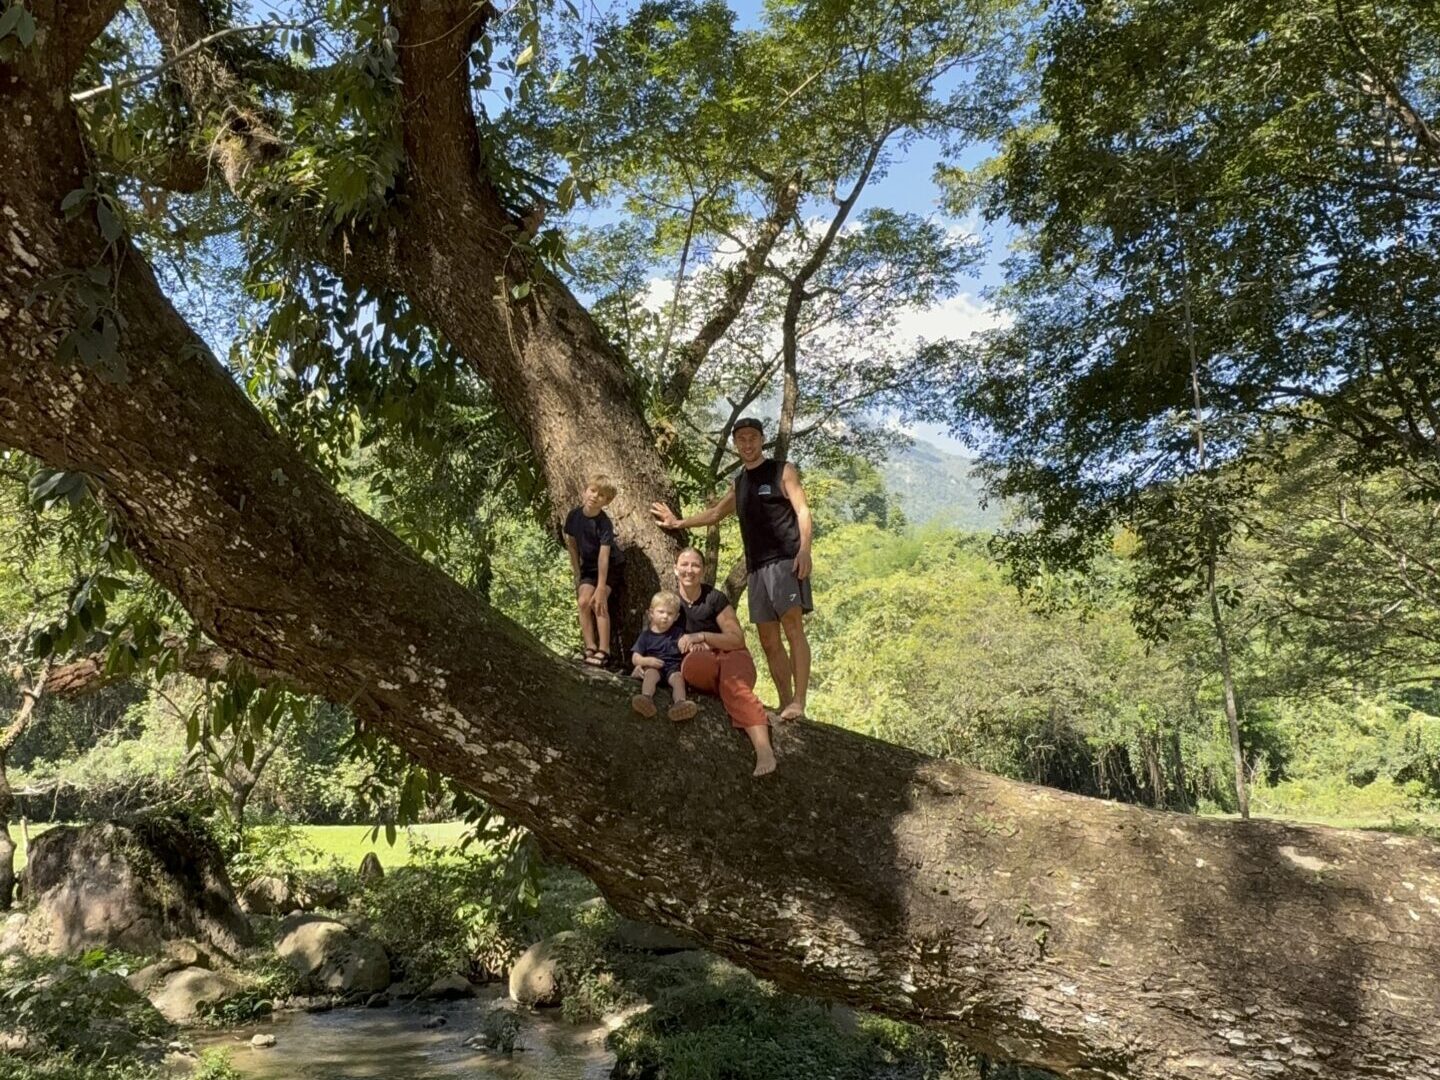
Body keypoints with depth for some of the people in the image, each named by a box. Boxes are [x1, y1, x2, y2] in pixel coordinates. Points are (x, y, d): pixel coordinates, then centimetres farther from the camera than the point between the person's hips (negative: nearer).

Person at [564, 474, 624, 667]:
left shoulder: (604, 523, -28)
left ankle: (604, 650, -14)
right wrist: (577, 573, 3)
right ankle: (590, 648, -7)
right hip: (588, 565, 5)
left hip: (610, 565, -5)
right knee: (583, 601, -11)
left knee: (598, 603, -19)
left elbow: (604, 556, -32)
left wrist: (601, 589, -35)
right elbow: (571, 544, 1)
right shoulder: (574, 515, -14)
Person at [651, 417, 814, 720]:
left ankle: (798, 701, -22)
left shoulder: (782, 471, 4)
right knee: (768, 640, 0)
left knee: (792, 627, -17)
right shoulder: (738, 483, 23)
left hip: (785, 559, -7)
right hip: (756, 567, 7)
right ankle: (785, 703, 0)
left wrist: (804, 549, -20)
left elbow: (802, 511, -6)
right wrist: (679, 522, 38)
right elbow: (716, 514, 37)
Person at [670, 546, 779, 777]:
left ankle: (764, 749, -55)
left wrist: (701, 637, -17)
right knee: (691, 665, -37)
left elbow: (737, 639, -2)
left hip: (730, 655, -2)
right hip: (702, 660, 2)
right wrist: (687, 645, -7)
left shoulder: (715, 598, -2)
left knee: (732, 685, -37)